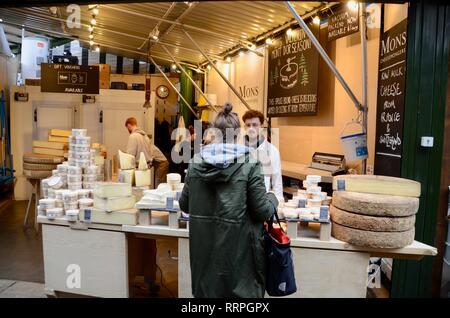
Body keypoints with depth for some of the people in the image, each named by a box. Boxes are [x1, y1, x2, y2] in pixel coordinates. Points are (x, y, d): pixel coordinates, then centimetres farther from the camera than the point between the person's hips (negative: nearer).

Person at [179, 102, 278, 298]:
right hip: (237, 249, -3)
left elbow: (184, 205, 5)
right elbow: (262, 211, -11)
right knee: (241, 291, 16)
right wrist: (272, 199, 10)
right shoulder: (249, 163, -14)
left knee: (206, 289, 21)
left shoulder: (196, 161, -4)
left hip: (204, 247, 3)